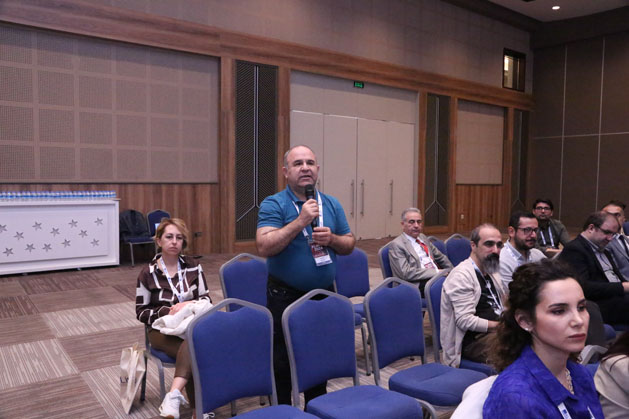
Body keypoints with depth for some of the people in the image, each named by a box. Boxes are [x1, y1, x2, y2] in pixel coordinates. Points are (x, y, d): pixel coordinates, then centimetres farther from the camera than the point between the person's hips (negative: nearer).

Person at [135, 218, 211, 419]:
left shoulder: (193, 267, 8)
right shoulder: (148, 274, 1)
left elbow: (206, 299, 10)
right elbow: (141, 312, 3)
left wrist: (189, 304, -14)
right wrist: (167, 313, -15)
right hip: (163, 330, -2)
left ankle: (174, 395, -46)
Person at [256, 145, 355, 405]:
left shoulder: (332, 204, 6)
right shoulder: (273, 205, -10)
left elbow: (349, 245, 9)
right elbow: (264, 247, -22)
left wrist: (331, 239, -12)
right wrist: (300, 221, -26)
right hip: (285, 297, -4)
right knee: (282, 364, 7)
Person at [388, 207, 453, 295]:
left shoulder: (423, 238, 21)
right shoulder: (396, 245, -4)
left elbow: (441, 258, 29)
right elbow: (406, 273, -14)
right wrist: (436, 271, -14)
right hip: (417, 284, -8)